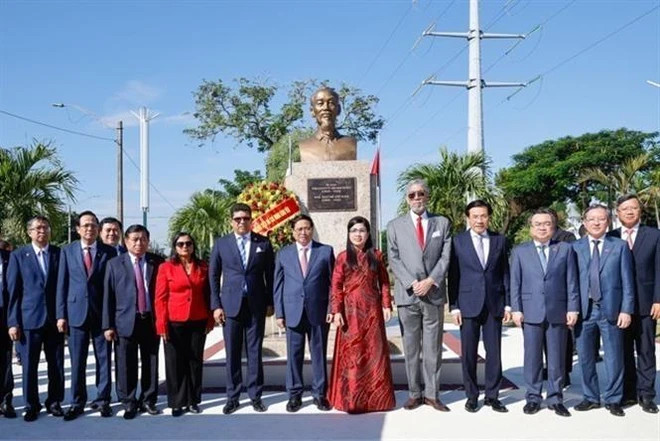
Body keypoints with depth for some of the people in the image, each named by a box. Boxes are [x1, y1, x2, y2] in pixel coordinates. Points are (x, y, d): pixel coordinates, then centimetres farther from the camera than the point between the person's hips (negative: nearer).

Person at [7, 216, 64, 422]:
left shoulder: (60, 254, 5)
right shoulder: (18, 256, 4)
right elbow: (13, 291, 2)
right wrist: (13, 322, -3)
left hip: (55, 318, 1)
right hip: (29, 319, -1)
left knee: (56, 364, 6)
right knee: (29, 365, 5)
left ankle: (54, 402, 21)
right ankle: (31, 405, 20)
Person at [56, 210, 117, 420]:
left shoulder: (109, 252, 1)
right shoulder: (67, 251, 5)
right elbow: (62, 284, 4)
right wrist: (61, 314, -1)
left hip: (102, 313, -1)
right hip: (76, 312, 1)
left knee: (104, 359, 6)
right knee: (77, 361, 7)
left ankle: (102, 400, 17)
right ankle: (77, 402, 18)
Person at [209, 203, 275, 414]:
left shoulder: (263, 243, 4)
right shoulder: (221, 243, 4)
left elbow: (270, 274, 7)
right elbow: (213, 276, 5)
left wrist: (270, 302, 3)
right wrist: (216, 305, -2)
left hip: (256, 305, 0)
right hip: (231, 305, 0)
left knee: (255, 352, 6)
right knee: (232, 354, 4)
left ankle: (255, 395, 15)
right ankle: (232, 397, 14)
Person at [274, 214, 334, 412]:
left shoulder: (326, 251, 4)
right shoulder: (283, 254, 7)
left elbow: (332, 282, 3)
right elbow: (278, 285, 7)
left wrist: (331, 309, -5)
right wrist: (279, 312, 1)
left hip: (318, 311, -1)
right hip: (293, 312, 1)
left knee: (319, 353, 7)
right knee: (294, 355, 6)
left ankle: (320, 394, 18)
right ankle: (294, 394, 17)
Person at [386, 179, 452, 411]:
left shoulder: (442, 223, 9)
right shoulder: (395, 226, 7)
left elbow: (446, 256, 1)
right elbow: (394, 259, 1)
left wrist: (430, 281, -12)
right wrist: (411, 283, -11)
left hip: (434, 294, 0)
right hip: (407, 295, 0)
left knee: (433, 347, 5)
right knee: (410, 348, 6)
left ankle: (432, 394, 14)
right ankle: (415, 394, 15)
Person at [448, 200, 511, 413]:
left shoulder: (500, 241, 8)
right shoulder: (458, 241, 1)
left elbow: (505, 273, 9)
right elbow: (453, 275, 0)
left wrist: (507, 304, 4)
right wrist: (454, 306, -5)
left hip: (494, 304, 2)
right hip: (468, 305, -2)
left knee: (494, 352, 5)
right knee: (469, 353, 4)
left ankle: (492, 395, 17)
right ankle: (471, 395, 16)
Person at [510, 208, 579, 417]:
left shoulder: (565, 249, 8)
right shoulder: (520, 251, 7)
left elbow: (571, 282, 4)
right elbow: (515, 283, 5)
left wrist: (572, 309, -2)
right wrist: (516, 309, -2)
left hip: (558, 312, 0)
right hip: (531, 312, 0)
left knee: (557, 358, 7)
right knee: (532, 358, 5)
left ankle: (555, 398, 18)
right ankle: (533, 398, 15)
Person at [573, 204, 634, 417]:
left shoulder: (620, 246, 4)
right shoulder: (575, 247, 5)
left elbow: (627, 281, 1)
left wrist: (626, 310, -6)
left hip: (611, 310, -1)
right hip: (583, 310, 1)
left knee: (614, 358, 6)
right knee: (585, 357, 9)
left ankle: (613, 399, 20)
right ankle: (591, 397, 23)